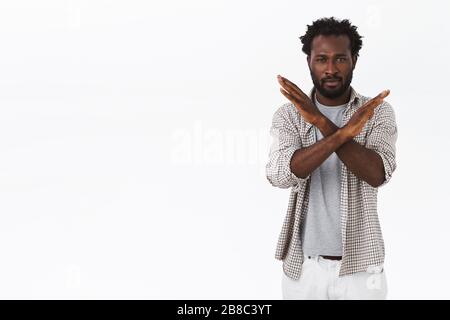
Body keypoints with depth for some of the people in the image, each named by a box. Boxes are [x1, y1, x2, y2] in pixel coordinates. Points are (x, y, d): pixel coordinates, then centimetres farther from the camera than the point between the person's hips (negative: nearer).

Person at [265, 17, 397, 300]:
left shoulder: (378, 112, -3)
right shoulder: (288, 115, -2)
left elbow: (378, 174, -19)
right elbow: (279, 175, -19)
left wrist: (324, 124, -26)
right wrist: (342, 133, -29)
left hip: (361, 266, 0)